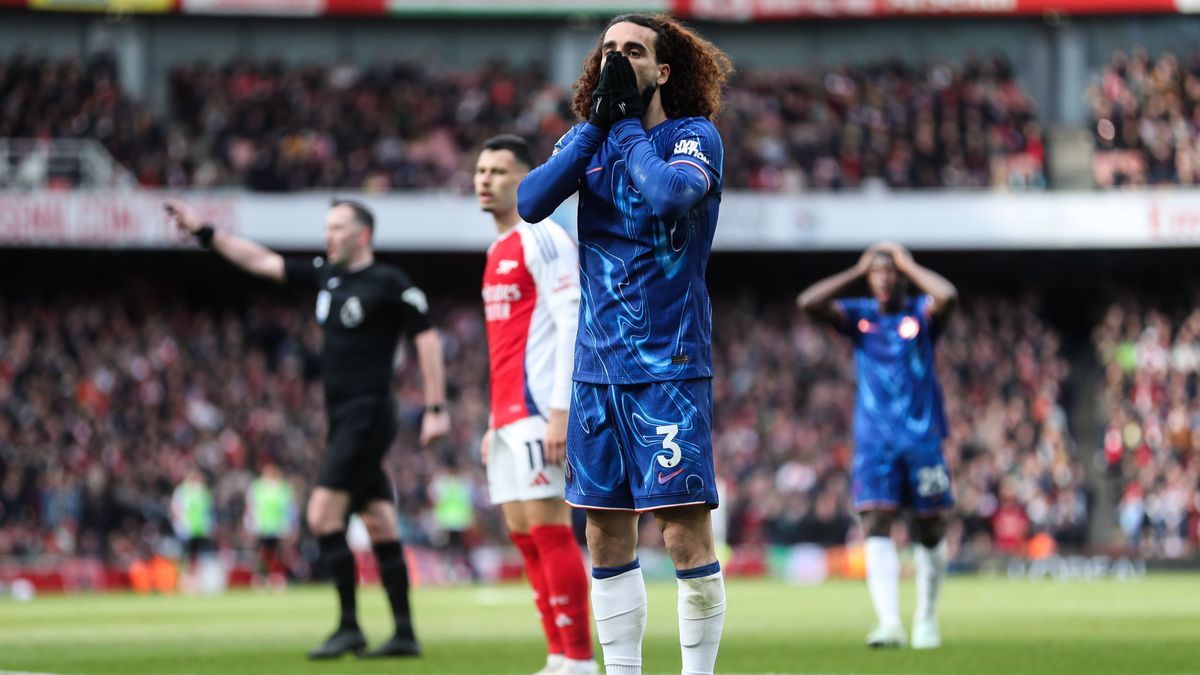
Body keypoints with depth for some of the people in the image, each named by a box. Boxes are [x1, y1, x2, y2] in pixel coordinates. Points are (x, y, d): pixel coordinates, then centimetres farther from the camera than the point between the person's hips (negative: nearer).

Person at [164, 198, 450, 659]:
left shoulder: (388, 284, -8)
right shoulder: (326, 276, 14)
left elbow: (426, 338, -8)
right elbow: (262, 262, 17)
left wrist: (435, 409, -11)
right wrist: (204, 233, 13)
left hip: (368, 415, -8)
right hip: (342, 418, 8)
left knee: (322, 515, -13)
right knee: (380, 529, 6)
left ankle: (349, 627, -10)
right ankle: (404, 634, 7)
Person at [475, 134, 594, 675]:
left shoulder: (542, 240, -7)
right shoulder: (498, 250, 21)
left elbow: (573, 324, -15)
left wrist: (560, 412, -21)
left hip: (536, 411, -9)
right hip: (508, 414, 9)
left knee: (548, 530, -11)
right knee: (524, 536, 6)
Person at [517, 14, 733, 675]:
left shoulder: (695, 135, -4)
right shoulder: (586, 138, 11)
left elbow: (669, 193, -26)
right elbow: (531, 200, -6)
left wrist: (626, 125, -12)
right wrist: (597, 122, -9)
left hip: (670, 365, -5)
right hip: (597, 366, 5)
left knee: (685, 533, -9)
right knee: (606, 535, 7)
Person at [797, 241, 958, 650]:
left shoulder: (921, 314, 2)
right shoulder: (859, 315, 6)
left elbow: (948, 296, -21)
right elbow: (809, 302, -8)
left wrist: (909, 265, -8)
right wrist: (857, 271, -2)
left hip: (922, 438, -1)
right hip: (874, 442, 1)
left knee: (931, 531, 7)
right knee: (877, 527, -14)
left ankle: (926, 619, 24)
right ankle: (889, 623, -23)